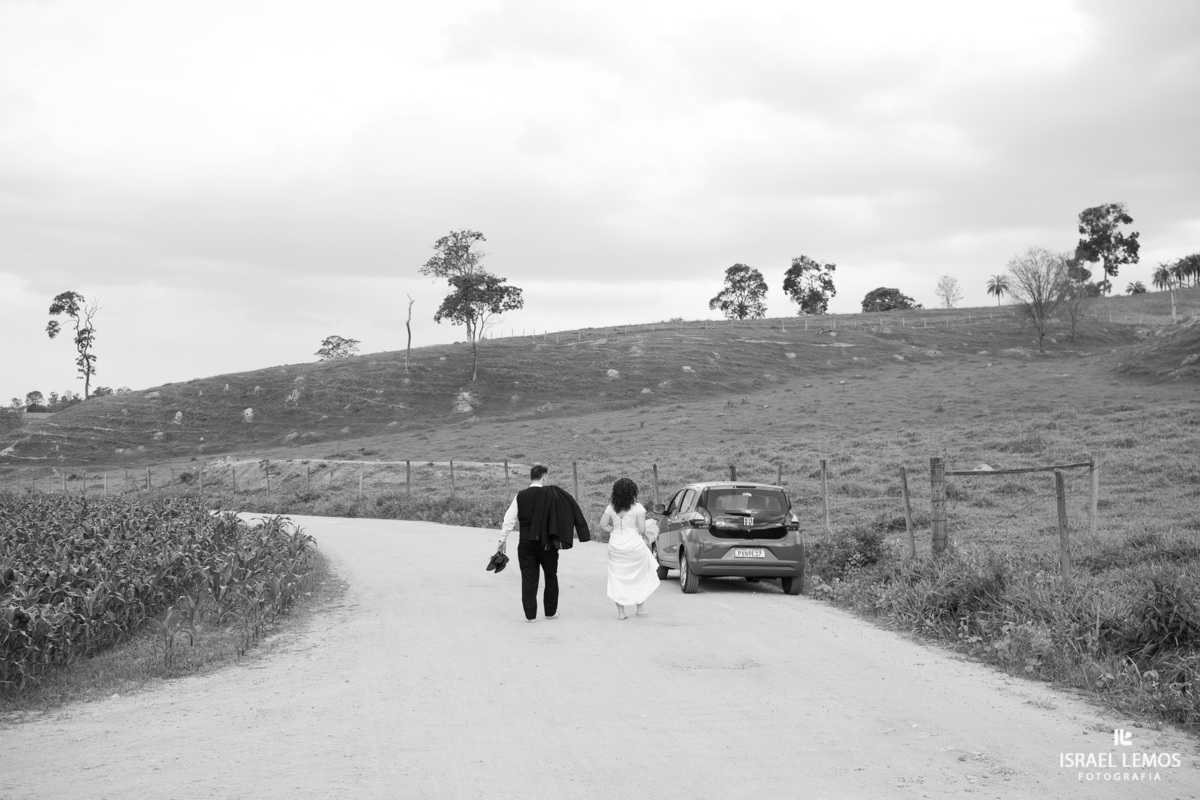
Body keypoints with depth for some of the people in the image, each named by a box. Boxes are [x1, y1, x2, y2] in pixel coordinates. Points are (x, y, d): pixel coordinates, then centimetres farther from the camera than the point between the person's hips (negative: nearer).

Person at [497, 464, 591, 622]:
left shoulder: (520, 496, -3)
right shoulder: (553, 495, -7)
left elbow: (509, 519, -3)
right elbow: (571, 511, -4)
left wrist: (503, 540, 5)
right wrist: (584, 531, 6)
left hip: (526, 543, 1)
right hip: (547, 543, -1)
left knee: (528, 578, 6)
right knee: (551, 576, 15)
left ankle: (530, 614, 6)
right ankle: (551, 611, 22)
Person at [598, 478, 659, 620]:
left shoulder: (611, 508, 0)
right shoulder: (638, 508, -10)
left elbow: (602, 525, -1)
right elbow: (642, 529, -13)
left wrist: (615, 530, 10)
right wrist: (641, 534, 8)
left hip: (616, 546, 2)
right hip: (635, 545, -2)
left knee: (618, 578, 9)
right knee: (640, 577, 16)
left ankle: (620, 612, 9)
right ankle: (640, 608, 19)